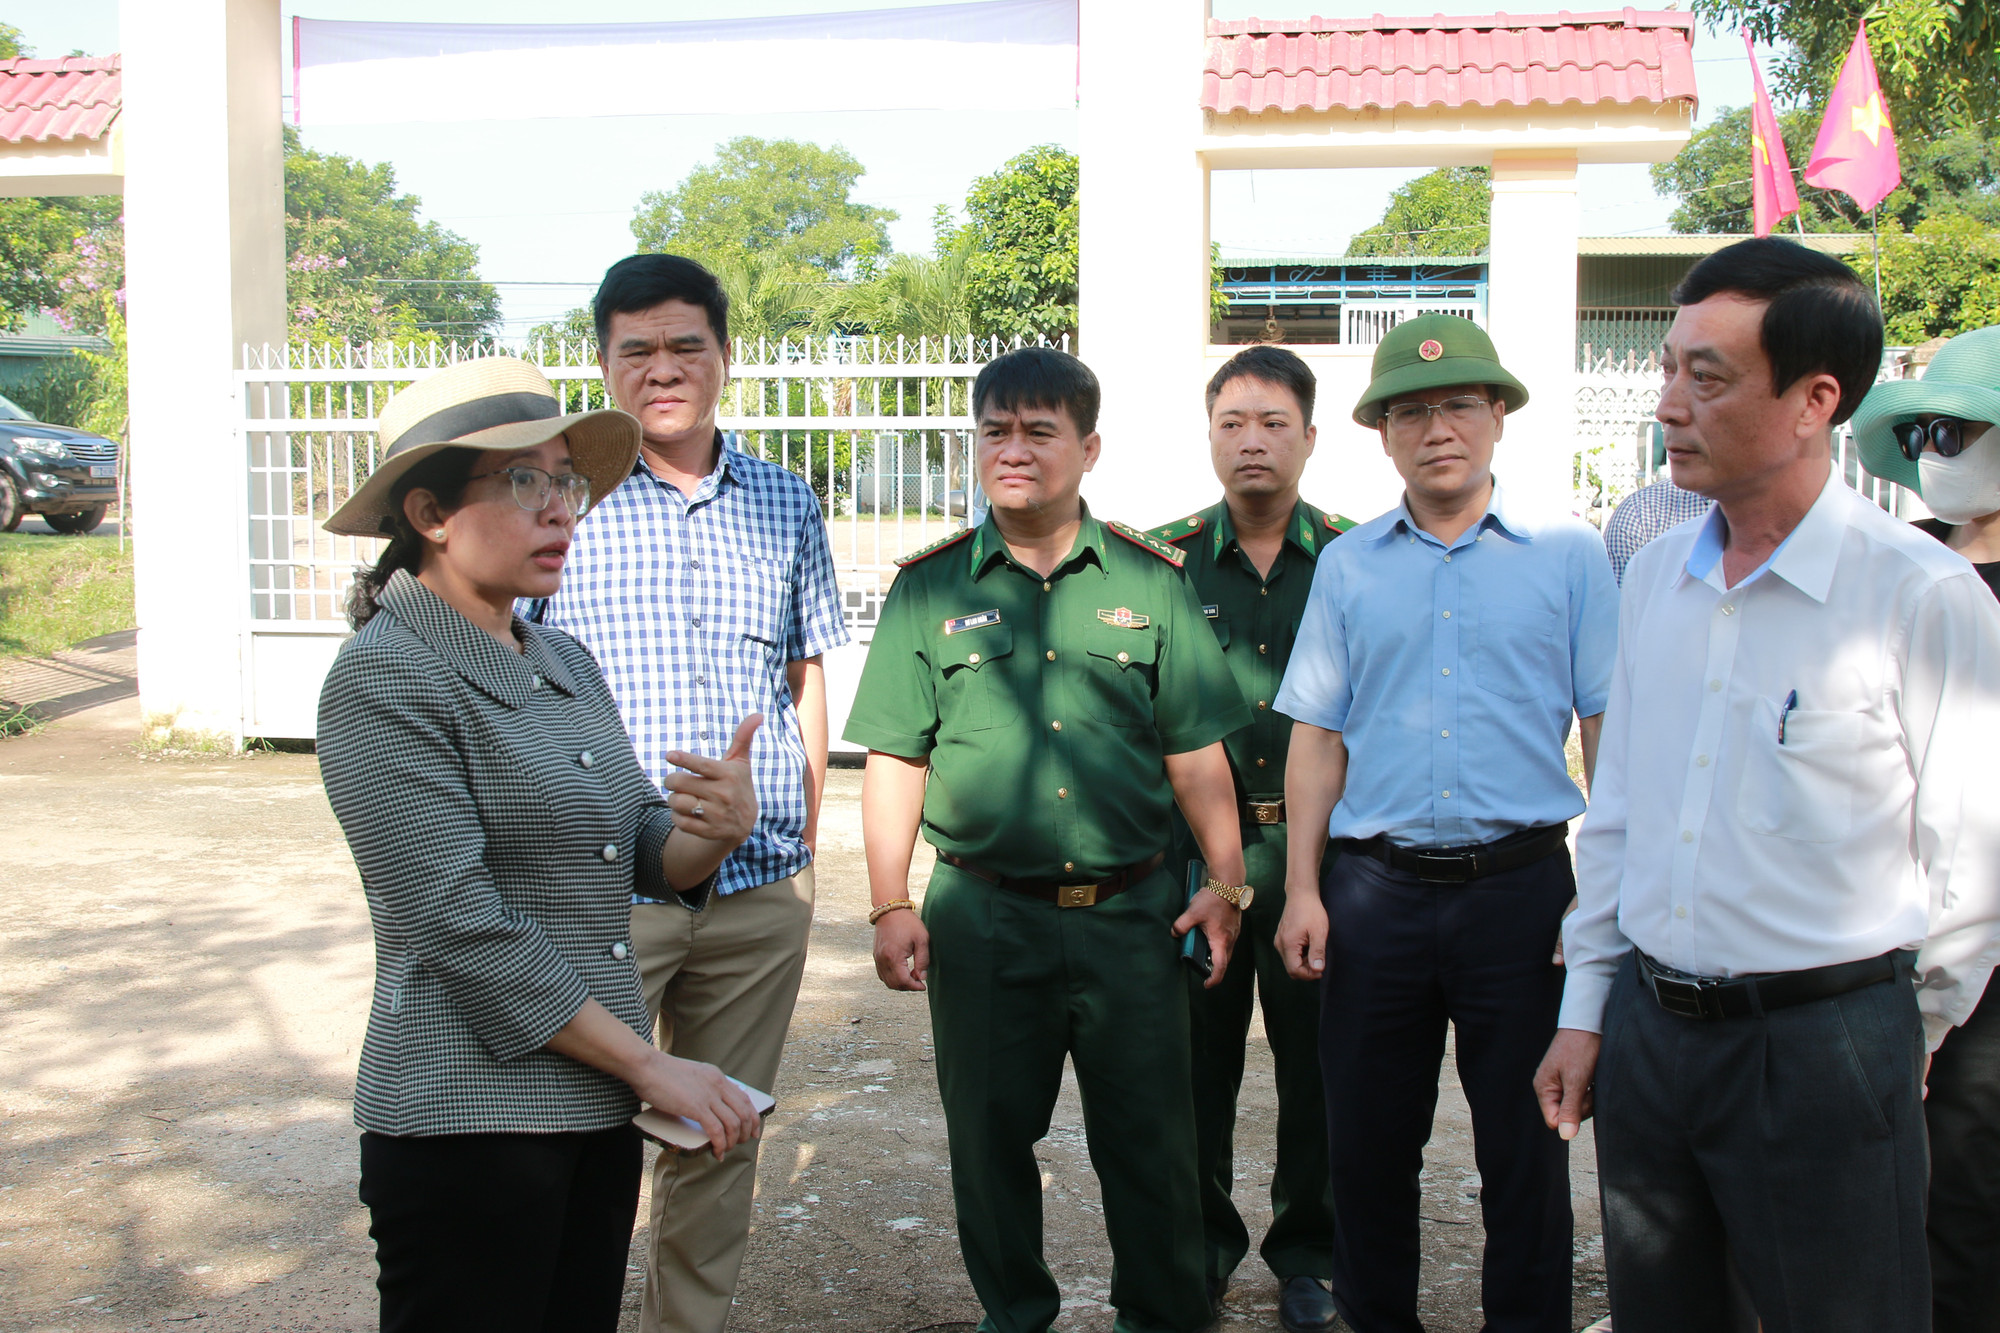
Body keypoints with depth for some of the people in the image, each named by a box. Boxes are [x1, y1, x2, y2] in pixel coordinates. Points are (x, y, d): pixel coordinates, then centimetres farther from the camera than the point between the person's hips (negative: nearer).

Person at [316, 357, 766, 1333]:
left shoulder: (563, 664, 11)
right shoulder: (388, 676, -13)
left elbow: (645, 856, 9)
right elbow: (461, 921, -19)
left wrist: (718, 827, -14)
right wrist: (651, 1065, -17)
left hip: (596, 1111, 7)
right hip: (468, 1123, -7)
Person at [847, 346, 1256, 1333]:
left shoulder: (1150, 580, 5)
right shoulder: (929, 586, 4)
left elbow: (1194, 751, 7)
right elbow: (894, 758, 3)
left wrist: (1225, 883, 0)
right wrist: (891, 907, -3)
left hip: (1131, 912, 0)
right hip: (984, 912, 0)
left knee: (1150, 1141, 7)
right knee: (990, 1138, 11)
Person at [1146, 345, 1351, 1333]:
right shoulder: (1168, 560, 4)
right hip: (1195, 844, 1)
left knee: (1316, 1061, 7)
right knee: (1196, 1055, 9)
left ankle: (1307, 1252, 26)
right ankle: (1202, 1241, 28)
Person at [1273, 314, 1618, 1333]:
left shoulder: (1566, 552, 2)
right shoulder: (1347, 565, 8)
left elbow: (1607, 731, 1)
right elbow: (1317, 736, 8)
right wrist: (1302, 887, 2)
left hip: (1521, 887, -2)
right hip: (1375, 892, 2)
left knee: (1525, 1145, 7)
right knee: (1366, 1139, 11)